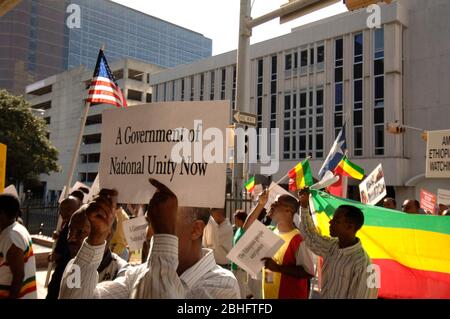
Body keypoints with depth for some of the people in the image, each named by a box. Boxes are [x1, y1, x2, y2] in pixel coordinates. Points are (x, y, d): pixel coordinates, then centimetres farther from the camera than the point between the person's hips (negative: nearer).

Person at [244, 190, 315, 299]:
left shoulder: (298, 239, -18)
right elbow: (247, 228, 12)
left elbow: (308, 272, -21)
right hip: (269, 295, 7)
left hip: (291, 296, -7)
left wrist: (277, 267, -26)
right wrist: (261, 204, 2)